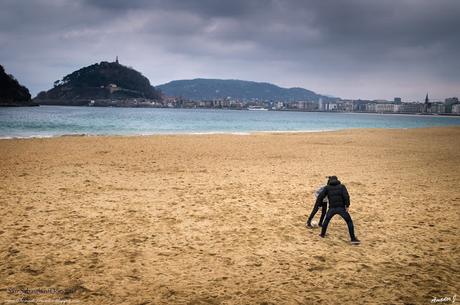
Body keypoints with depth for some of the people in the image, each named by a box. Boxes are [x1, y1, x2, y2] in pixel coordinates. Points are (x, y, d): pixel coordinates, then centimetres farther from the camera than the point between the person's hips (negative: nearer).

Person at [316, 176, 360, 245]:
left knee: (326, 220, 28)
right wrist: (347, 205, -10)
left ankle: (322, 234, 37)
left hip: (332, 208, 2)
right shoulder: (342, 186, 8)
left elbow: (320, 196, 2)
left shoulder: (327, 187, 11)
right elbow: (346, 196, -9)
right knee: (349, 222, 9)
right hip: (341, 208, -2)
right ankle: (353, 239, 2)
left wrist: (318, 204, 11)